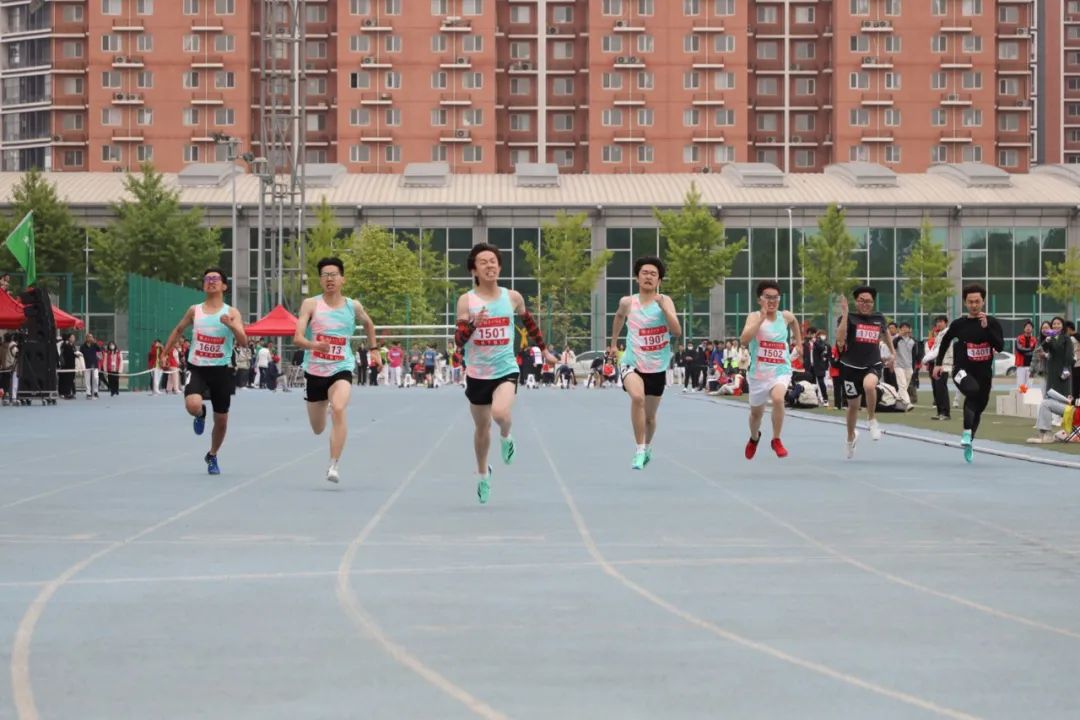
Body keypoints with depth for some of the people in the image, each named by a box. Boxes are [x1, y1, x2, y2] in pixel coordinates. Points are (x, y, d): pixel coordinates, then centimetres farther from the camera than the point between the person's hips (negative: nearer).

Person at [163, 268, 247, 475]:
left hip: (221, 370, 0)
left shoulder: (232, 313, -2)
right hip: (197, 368, 0)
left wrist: (231, 325, -30)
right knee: (193, 405, -28)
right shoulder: (195, 310, 4)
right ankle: (201, 415, 11)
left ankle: (212, 456, 34)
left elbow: (243, 341, -13)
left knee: (221, 420, 7)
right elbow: (178, 330, 20)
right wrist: (165, 353, 18)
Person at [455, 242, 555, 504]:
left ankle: (506, 438, 7)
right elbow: (458, 340, -12)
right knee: (482, 427, 14)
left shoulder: (513, 297, -1)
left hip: (506, 370, -1)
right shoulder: (467, 300, -6)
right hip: (477, 373, 1)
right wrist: (473, 323, -31)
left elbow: (529, 321, 19)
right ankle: (483, 474, 39)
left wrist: (543, 349, 26)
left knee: (500, 413, -29)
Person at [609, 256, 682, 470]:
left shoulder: (665, 302, -9)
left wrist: (664, 307, -29)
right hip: (632, 363, -1)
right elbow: (619, 317, 20)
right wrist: (614, 342, 27)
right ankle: (640, 450, -23)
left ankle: (648, 447, 46)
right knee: (637, 397, -31)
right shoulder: (628, 303, -4)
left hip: (657, 367, 1)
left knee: (650, 415, 15)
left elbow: (677, 332, -21)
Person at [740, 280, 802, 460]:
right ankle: (754, 438, 52)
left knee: (777, 398, -30)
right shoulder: (755, 317, -11)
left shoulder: (786, 316, 2)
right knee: (756, 411, 17)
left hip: (781, 370, 1)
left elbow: (794, 322, 29)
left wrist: (799, 343, 23)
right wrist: (762, 318, -33)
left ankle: (776, 440, -11)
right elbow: (744, 340, -30)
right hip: (758, 372, 0)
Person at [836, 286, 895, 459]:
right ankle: (851, 437, 41)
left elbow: (885, 333, 27)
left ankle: (873, 421, -12)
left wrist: (892, 351, 27)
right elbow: (840, 340, -24)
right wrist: (844, 315, -27)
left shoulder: (879, 318, 4)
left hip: (873, 365, 0)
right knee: (853, 405, 13)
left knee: (869, 384, -35)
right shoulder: (849, 318, -7)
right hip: (851, 366, 0)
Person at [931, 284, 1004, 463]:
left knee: (978, 408, 14)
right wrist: (939, 363, 17)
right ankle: (967, 432, -36)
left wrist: (986, 327, -22)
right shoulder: (959, 324, -1)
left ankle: (968, 443, 36)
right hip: (962, 370, -3)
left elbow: (1000, 347, -14)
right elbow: (945, 341, 16)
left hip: (984, 372, 3)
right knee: (972, 390, -35)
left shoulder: (992, 323, -2)